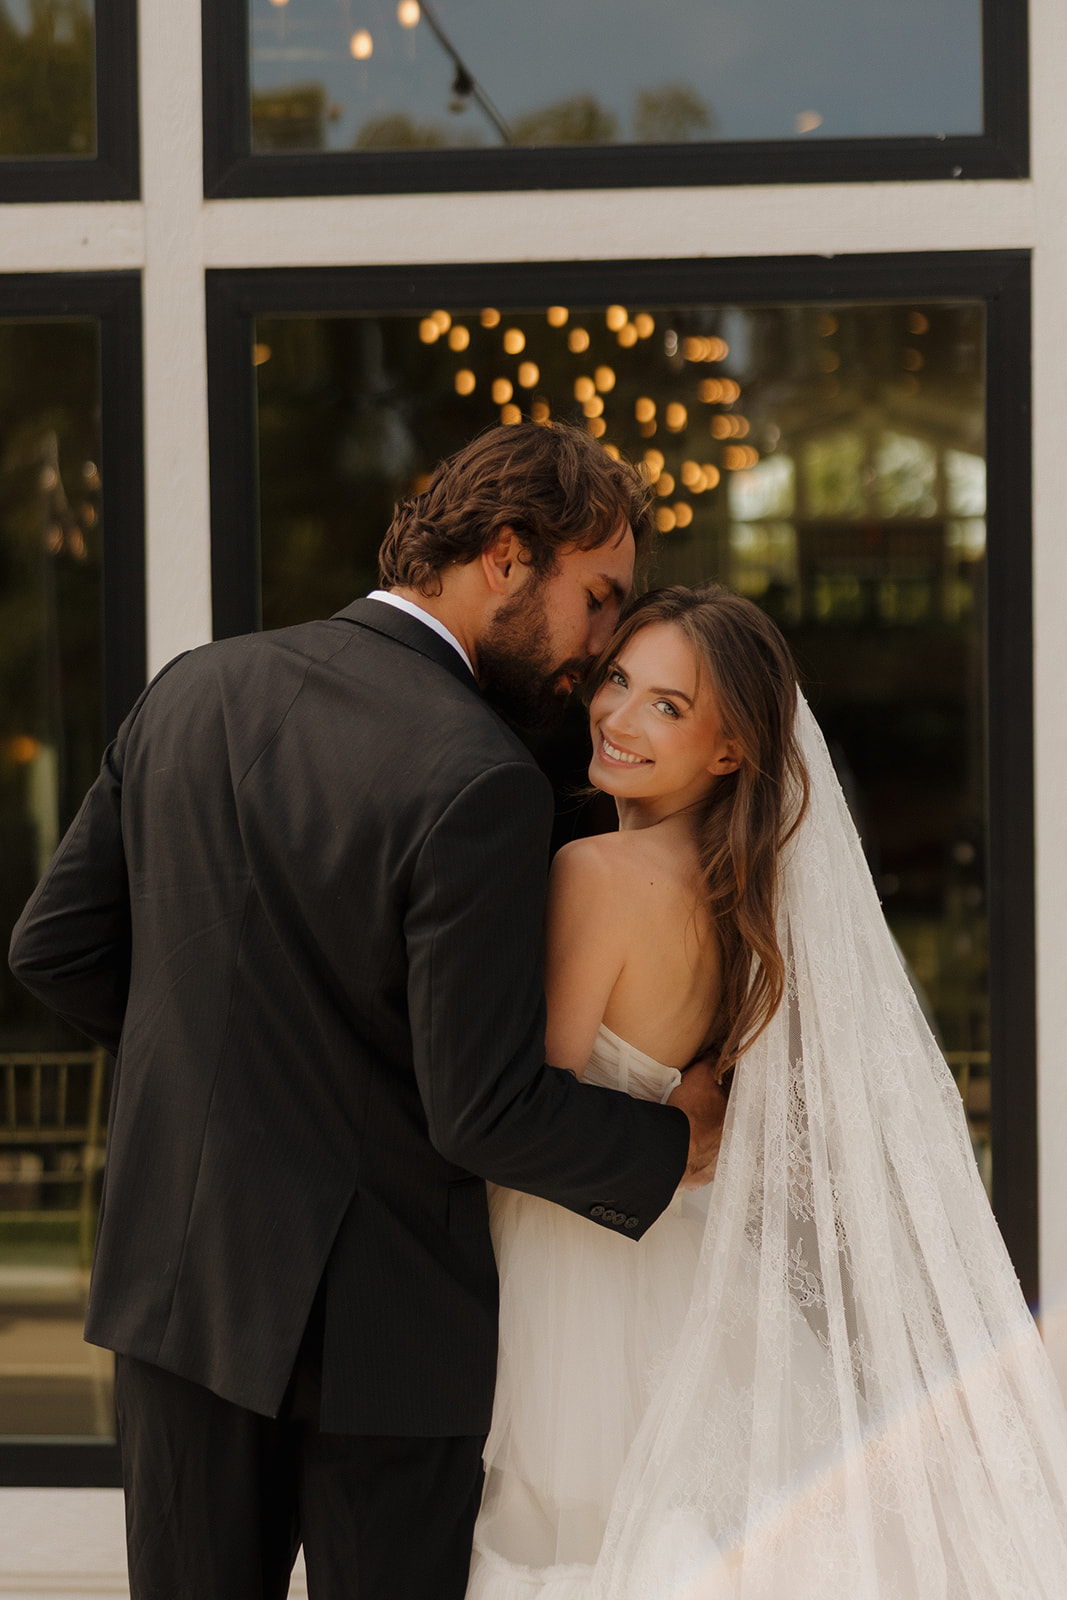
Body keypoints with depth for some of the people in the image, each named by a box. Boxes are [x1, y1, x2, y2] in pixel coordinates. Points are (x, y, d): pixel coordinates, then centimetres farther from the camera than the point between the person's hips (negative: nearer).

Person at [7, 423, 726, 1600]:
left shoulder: (194, 691, -1)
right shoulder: (478, 785, -21)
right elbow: (486, 1110, -20)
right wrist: (673, 1145, -4)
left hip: (179, 1270, 6)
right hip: (381, 1315, -6)